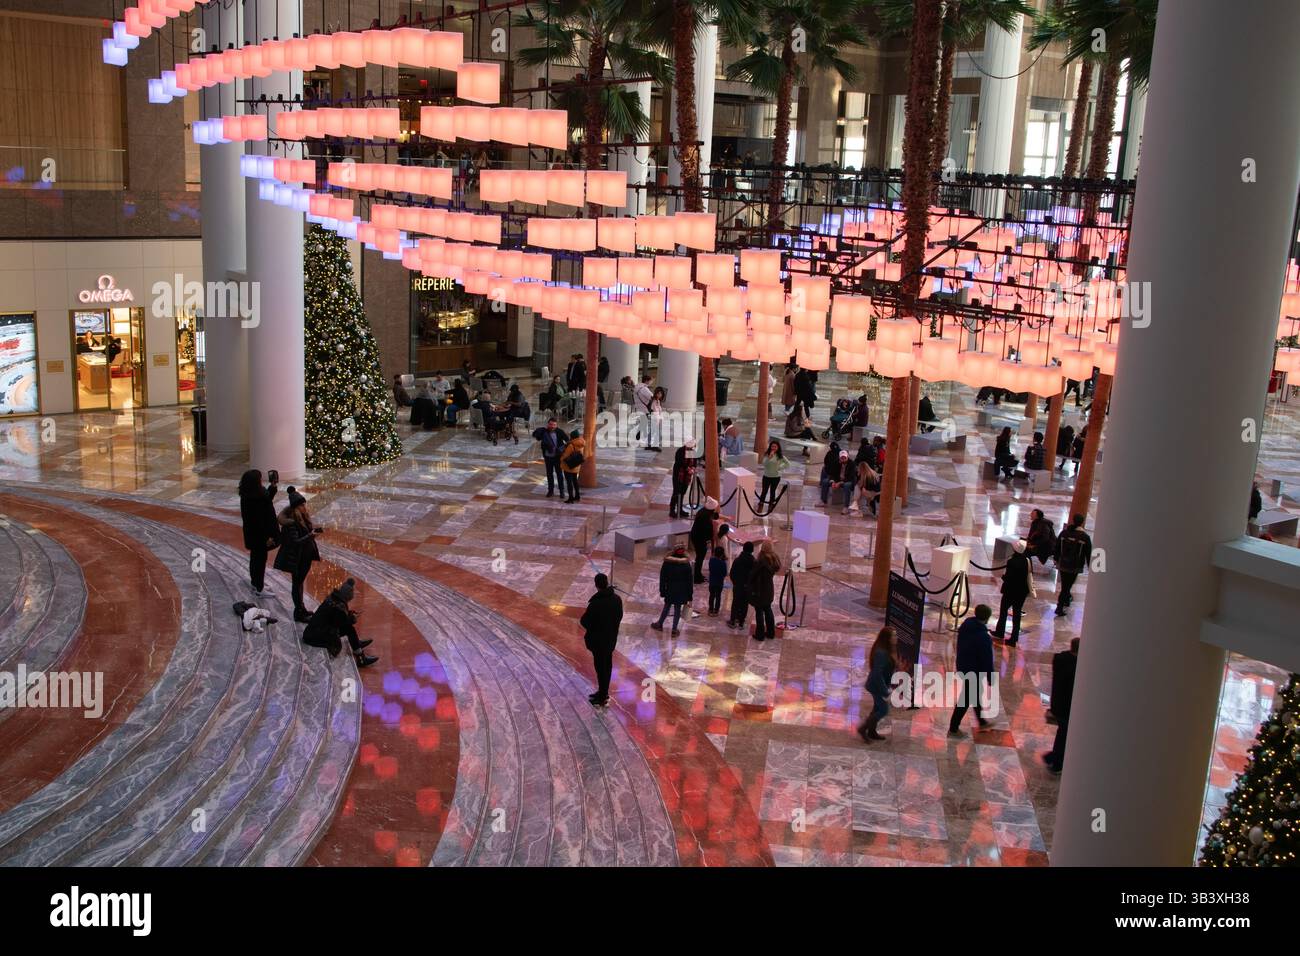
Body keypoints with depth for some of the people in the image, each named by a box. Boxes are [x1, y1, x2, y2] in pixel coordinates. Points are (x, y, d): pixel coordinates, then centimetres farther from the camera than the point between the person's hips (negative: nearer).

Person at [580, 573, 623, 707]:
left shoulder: (595, 603, -27)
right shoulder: (617, 599, -6)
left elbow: (584, 621, -17)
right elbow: (619, 617, 6)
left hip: (598, 640, -7)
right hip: (612, 638, 7)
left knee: (600, 667, 5)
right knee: (607, 665, 19)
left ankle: (602, 698, 15)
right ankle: (604, 692, 34)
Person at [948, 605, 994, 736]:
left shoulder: (965, 626, -3)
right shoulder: (984, 637, -29)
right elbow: (987, 661, -22)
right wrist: (991, 679, -11)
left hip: (962, 667, 9)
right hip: (974, 671, -9)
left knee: (976, 693, 26)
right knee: (965, 700, 5)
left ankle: (981, 721, 44)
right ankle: (953, 729, 15)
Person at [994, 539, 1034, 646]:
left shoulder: (1011, 561, -20)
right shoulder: (1026, 560, -6)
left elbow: (1007, 577, -19)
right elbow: (1029, 576, 0)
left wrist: (1003, 576, 2)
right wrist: (1030, 589, 9)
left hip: (1010, 590, -4)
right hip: (1022, 591, 4)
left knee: (1003, 610, 17)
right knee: (1017, 613, 10)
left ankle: (1000, 632, 30)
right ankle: (1014, 638, 12)